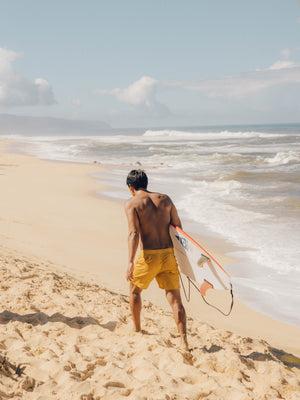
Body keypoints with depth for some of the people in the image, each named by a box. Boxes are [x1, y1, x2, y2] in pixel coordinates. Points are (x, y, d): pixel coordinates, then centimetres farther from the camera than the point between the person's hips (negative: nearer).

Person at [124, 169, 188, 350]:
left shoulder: (132, 203, -5)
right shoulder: (165, 199, 8)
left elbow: (134, 233, -17)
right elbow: (178, 228, 8)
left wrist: (130, 262, -23)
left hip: (149, 256, -3)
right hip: (169, 254, 3)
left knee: (135, 290, 23)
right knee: (175, 298, 3)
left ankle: (137, 330, 36)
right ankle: (184, 340, -5)